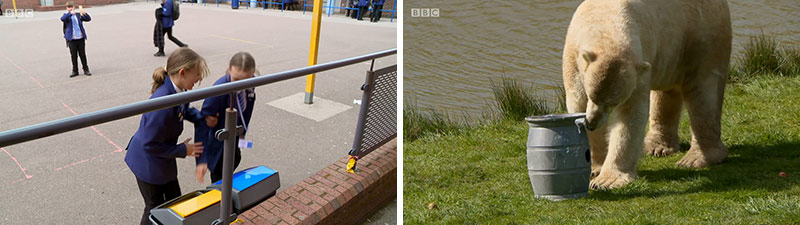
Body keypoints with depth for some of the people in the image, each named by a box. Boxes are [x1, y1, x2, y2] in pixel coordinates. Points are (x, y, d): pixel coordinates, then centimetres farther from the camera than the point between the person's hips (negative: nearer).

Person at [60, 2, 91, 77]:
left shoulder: (78, 14, 7)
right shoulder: (66, 15, 2)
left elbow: (88, 19, -2)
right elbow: (62, 19, -20)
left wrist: (84, 13, -22)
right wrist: (70, 13, -34)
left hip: (80, 38, 1)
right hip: (71, 39, -1)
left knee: (83, 54, 7)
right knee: (73, 55, 4)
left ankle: (86, 69, 16)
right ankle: (75, 71, 13)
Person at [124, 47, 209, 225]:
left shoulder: (178, 90, -11)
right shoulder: (163, 103, -38)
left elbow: (186, 110, 14)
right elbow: (150, 144, -29)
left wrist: (204, 118, -4)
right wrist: (183, 150, -19)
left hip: (163, 159, 8)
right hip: (148, 163, -8)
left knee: (174, 200, 21)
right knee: (155, 208, 13)